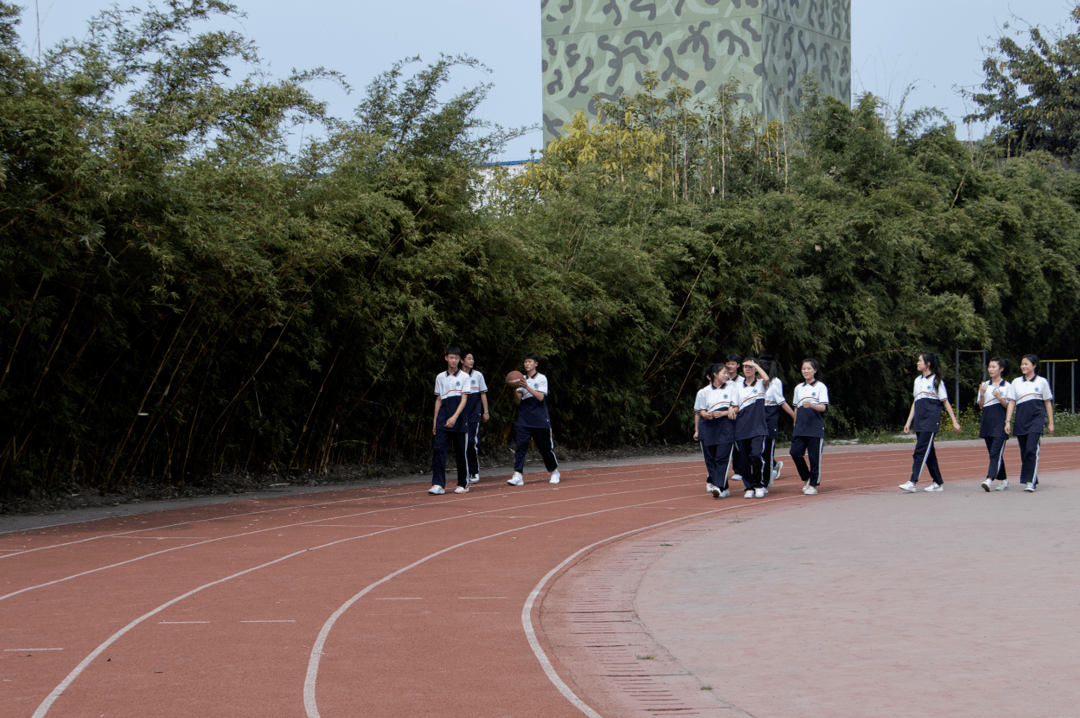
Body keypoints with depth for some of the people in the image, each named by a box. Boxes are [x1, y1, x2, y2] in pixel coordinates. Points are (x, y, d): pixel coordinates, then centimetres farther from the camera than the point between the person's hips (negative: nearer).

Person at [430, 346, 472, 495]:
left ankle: (463, 484, 15)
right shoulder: (440, 378, 13)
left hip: (459, 417, -2)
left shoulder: (464, 377, 2)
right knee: (439, 449, -11)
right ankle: (438, 484, -15)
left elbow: (464, 399, -6)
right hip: (443, 416, 3)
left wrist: (454, 417, -18)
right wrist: (435, 420, 12)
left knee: (460, 452, 2)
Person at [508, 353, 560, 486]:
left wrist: (527, 387, -22)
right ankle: (517, 475, -16)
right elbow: (517, 401, 6)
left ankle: (554, 472, 24)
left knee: (545, 447, 5)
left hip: (540, 419, -3)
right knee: (521, 445, -11)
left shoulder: (542, 379, 0)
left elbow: (540, 397, -13)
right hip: (524, 418, 3)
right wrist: (516, 389, -12)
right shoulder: (522, 380, 11)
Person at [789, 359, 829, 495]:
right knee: (795, 453, -6)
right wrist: (795, 425, 15)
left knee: (815, 456, -5)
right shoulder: (798, 388, 16)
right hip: (800, 427, 4)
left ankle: (814, 484, 4)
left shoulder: (820, 387, 2)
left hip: (816, 427, -4)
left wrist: (811, 405, -26)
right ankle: (806, 478, 14)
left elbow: (823, 407, -7)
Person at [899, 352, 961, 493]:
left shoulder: (936, 381, -2)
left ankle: (912, 482, -21)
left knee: (921, 450, -14)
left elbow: (945, 402, -1)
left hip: (931, 420, -7)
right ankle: (938, 482, 13)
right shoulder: (918, 380, 18)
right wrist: (909, 421, 17)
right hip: (919, 421, 7)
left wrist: (954, 421, -1)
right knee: (928, 452, 7)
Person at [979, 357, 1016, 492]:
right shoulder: (985, 385, 13)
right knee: (993, 453, 8)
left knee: (996, 452, -14)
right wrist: (982, 394, -5)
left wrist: (999, 398, -17)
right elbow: (981, 406, 12)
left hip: (1000, 421, -6)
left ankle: (989, 479, -25)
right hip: (987, 420, 6)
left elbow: (1009, 406, -3)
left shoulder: (1007, 386, 0)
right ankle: (1003, 480, 17)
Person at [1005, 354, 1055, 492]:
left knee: (1032, 450, -16)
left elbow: (1048, 403, 11)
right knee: (1024, 452, 4)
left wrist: (1051, 423, 9)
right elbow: (1011, 403, 11)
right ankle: (1030, 480, 15)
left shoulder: (1042, 382, 8)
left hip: (1037, 418, -4)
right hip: (1021, 420, 4)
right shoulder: (1016, 382, 14)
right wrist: (1008, 421, 1)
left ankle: (1030, 482, -19)